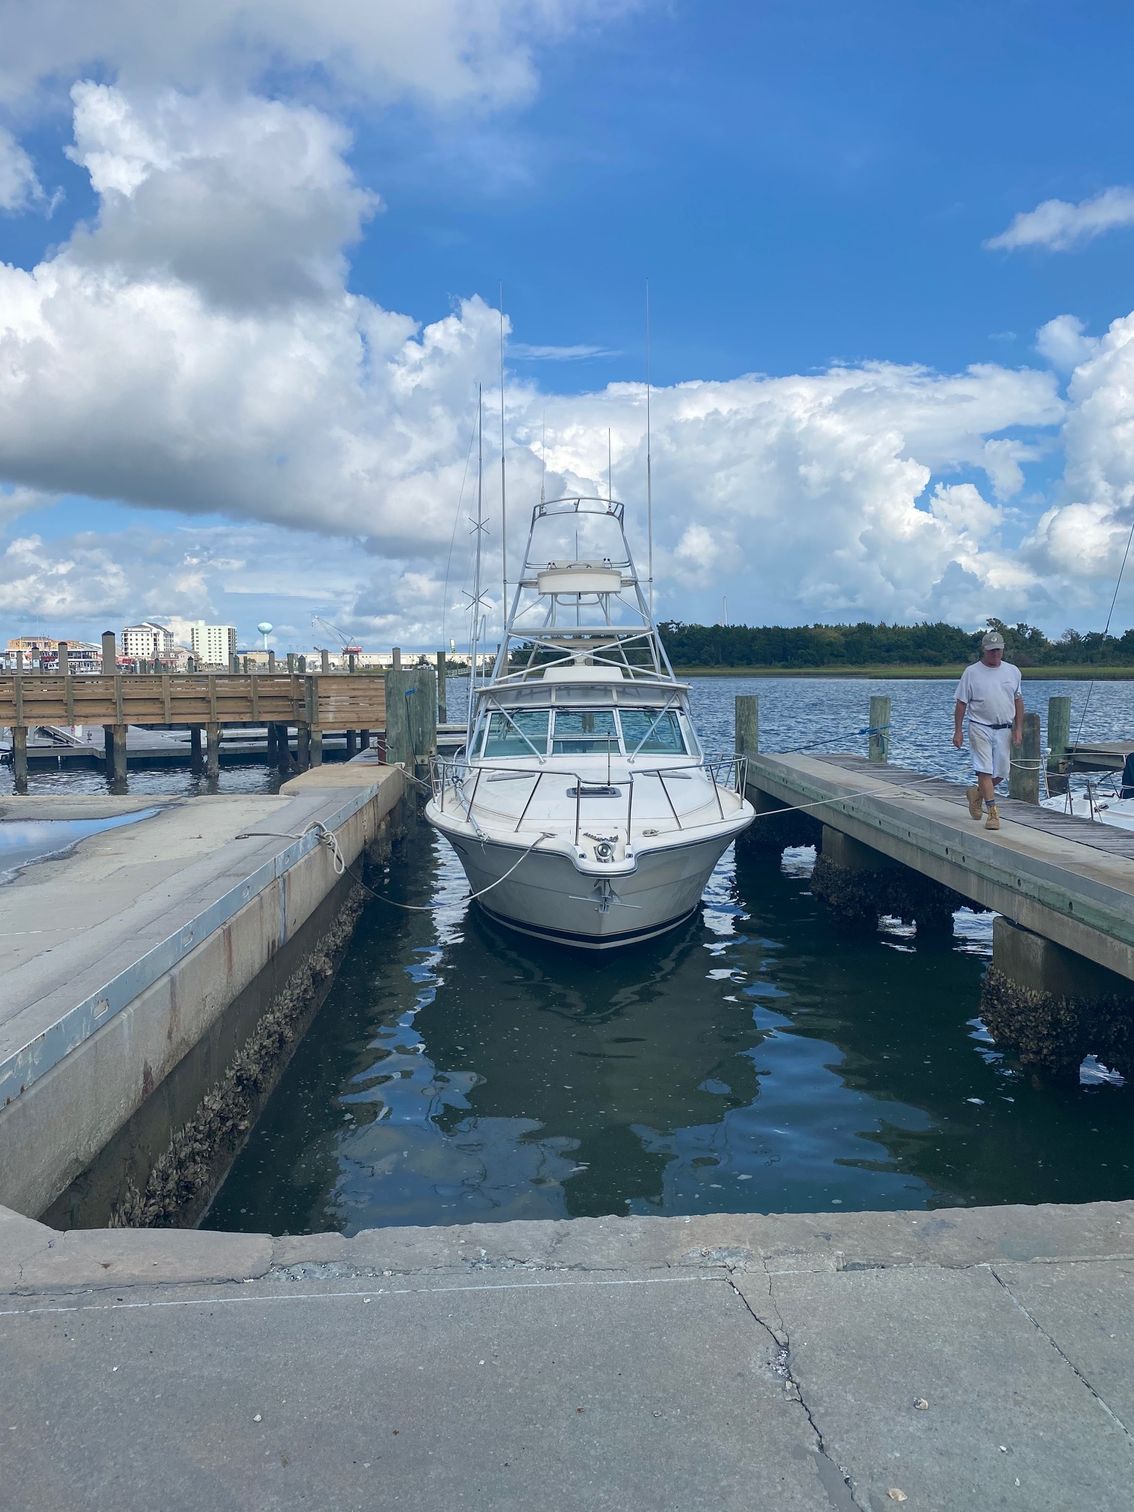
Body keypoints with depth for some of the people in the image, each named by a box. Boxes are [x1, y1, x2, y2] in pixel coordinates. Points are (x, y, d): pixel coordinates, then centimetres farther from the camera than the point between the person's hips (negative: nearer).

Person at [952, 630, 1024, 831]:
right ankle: (992, 813, -8)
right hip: (980, 728, -3)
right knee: (985, 770, -10)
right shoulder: (971, 672, -2)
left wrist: (1018, 728, 8)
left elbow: (1018, 701, 15)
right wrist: (958, 731, -2)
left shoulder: (1013, 671, 8)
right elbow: (961, 703, 1)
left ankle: (976, 793, 32)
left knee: (1001, 773, 6)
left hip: (1004, 729, 4)